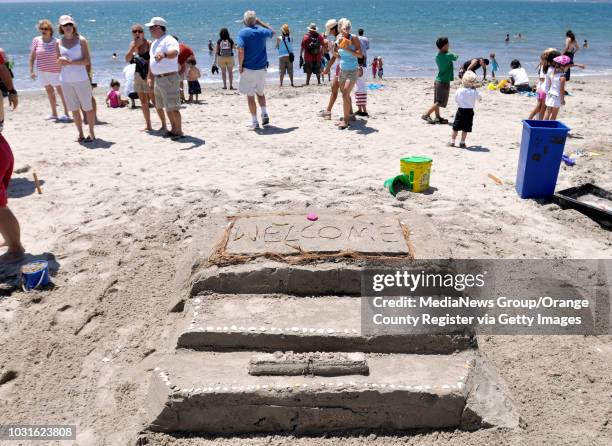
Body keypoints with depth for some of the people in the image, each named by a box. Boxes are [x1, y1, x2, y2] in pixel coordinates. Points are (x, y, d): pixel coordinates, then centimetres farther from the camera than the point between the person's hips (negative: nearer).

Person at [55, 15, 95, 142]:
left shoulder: (81, 40, -2)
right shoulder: (58, 42, 8)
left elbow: (87, 61, -9)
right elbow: (58, 61, 12)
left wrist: (71, 62, -20)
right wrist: (61, 61, -12)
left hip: (81, 78, -4)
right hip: (65, 80, 4)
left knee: (87, 107, 0)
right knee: (74, 109, 8)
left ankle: (91, 133, 11)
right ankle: (80, 134, 17)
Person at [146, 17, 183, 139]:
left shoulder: (169, 40, -13)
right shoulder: (154, 42, 17)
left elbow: (174, 52, -34)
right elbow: (151, 60, 23)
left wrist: (164, 54, -54)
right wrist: (150, 77, 20)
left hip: (169, 78, -9)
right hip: (158, 79, 9)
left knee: (172, 107, -9)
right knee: (166, 107, 14)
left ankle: (179, 131, 0)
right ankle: (173, 129, 25)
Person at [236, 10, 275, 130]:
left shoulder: (242, 33, -8)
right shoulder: (262, 31, 4)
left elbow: (241, 50, -18)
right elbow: (272, 32, 26)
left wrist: (240, 66, -8)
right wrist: (260, 22, 25)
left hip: (248, 69, -4)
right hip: (262, 68, 4)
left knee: (250, 95, 3)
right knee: (260, 92, 23)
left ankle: (254, 122, 4)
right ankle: (265, 114, 11)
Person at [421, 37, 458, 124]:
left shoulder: (437, 56, 4)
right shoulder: (449, 56, -16)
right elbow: (455, 57, 4)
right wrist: (455, 55, 23)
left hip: (437, 80, 8)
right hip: (444, 82, -8)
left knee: (437, 101, 10)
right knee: (440, 102, -5)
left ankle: (438, 117, 16)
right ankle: (426, 115, -9)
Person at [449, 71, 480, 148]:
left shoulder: (459, 90, -9)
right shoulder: (474, 92, -10)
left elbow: (456, 99, 3)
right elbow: (479, 98, 8)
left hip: (460, 110, 0)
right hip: (469, 111, 0)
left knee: (456, 127, 9)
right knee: (465, 129, 7)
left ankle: (452, 141, 13)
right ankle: (462, 142, 12)